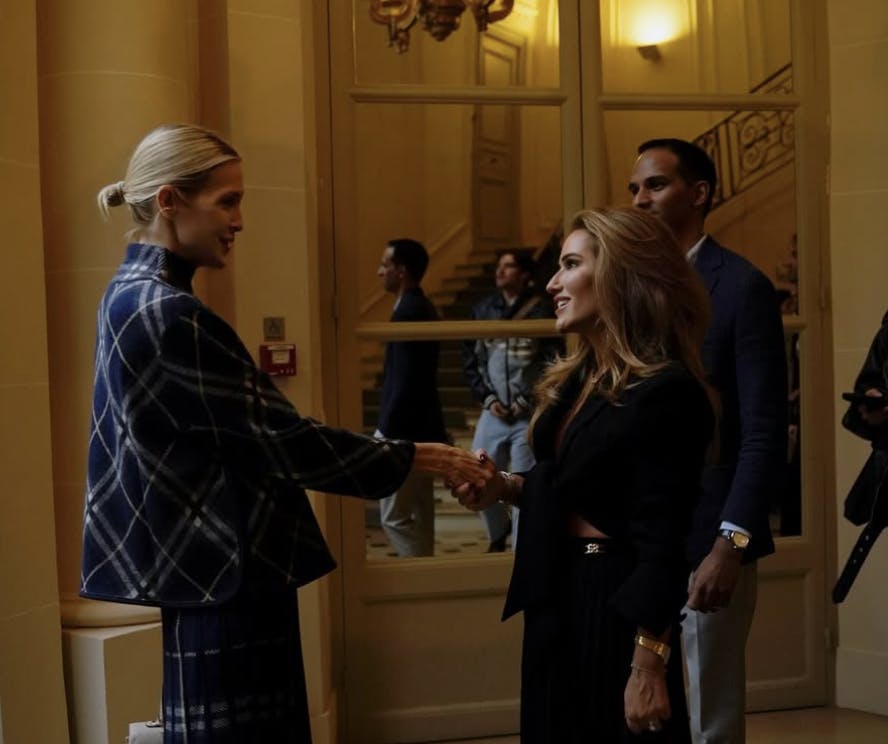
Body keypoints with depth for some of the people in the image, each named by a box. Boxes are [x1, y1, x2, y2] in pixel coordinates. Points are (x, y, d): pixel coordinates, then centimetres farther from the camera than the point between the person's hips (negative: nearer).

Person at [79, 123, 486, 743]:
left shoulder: (132, 297, 10)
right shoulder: (167, 313, -22)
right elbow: (279, 437, -20)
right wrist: (416, 459, -11)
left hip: (202, 566, 10)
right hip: (226, 576, -10)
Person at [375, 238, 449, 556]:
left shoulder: (408, 312, -18)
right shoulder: (421, 308, 13)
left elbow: (405, 381, -22)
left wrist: (385, 432, -18)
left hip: (405, 433, -10)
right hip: (419, 429, 10)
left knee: (395, 516, -4)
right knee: (417, 517, 14)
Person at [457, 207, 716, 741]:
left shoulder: (664, 392, -19)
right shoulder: (580, 377, 8)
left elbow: (661, 547, -21)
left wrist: (648, 667, -21)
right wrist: (507, 487, -1)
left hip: (617, 607, -9)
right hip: (558, 598, 9)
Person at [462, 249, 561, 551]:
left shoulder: (541, 310, -6)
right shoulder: (483, 309, 6)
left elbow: (553, 362, -8)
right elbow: (470, 359, 9)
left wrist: (526, 401, -10)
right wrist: (487, 399, -1)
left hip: (529, 415, -4)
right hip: (493, 413, 4)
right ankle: (498, 534, 34)